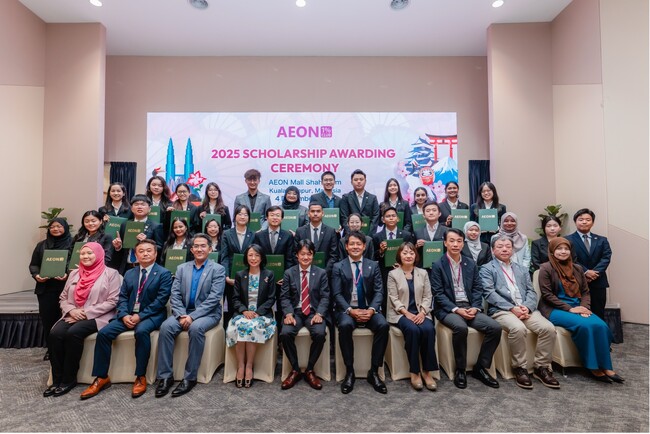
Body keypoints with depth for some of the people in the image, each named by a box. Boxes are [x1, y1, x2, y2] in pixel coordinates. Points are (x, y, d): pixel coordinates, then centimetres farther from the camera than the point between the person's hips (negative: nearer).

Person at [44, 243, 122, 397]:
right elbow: (63, 298, 17)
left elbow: (112, 301, -9)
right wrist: (71, 310, -5)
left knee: (73, 333, -30)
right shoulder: (74, 274, 17)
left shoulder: (111, 274, -2)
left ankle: (69, 379, -14)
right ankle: (57, 379, -12)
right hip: (73, 316, 5)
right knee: (55, 334, -23)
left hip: (97, 317, -5)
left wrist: (87, 313, -14)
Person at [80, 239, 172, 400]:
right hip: (128, 315, 6)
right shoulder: (129, 273, 15)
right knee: (103, 333, -16)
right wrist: (124, 315, -11)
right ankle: (102, 378, -2)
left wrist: (140, 316, -19)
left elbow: (161, 300, -11)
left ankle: (141, 377, -20)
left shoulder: (164, 274, -4)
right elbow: (122, 297, 8)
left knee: (141, 331, -35)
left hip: (151, 315, -5)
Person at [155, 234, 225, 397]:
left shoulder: (218, 269, -3)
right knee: (166, 327, -24)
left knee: (196, 328, -33)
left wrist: (192, 316, -20)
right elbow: (175, 295, 3)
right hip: (184, 312, 4)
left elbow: (214, 298, -13)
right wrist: (181, 315, -13)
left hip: (207, 313, -4)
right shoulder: (182, 268, 11)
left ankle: (190, 377, -20)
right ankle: (165, 376, -14)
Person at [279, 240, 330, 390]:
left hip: (314, 312, 0)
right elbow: (284, 297, 2)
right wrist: (288, 314, -15)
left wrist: (319, 314, -17)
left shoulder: (321, 273, 6)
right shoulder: (289, 273, 7)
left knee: (320, 333, -30)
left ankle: (310, 370, -6)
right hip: (295, 312, 1)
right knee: (285, 333, -28)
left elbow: (325, 297, 0)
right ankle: (295, 370, -5)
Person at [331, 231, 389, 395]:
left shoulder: (373, 265, 8)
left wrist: (371, 309, -17)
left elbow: (378, 291, 1)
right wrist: (350, 310, -19)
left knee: (383, 325, -28)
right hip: (347, 310, -1)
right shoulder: (338, 267, 4)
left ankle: (374, 372, -13)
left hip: (369, 310, 2)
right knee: (345, 326, -34)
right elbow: (337, 294, -3)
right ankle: (349, 371, -16)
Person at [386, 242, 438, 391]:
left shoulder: (423, 273, 12)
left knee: (428, 329, -29)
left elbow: (428, 296, 7)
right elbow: (394, 299, -4)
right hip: (401, 313, -2)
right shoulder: (393, 274, 3)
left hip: (420, 312, 3)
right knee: (413, 330, -32)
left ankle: (427, 371, -17)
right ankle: (414, 372, -19)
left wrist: (422, 312, -11)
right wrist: (407, 313, -17)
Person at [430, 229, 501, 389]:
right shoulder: (438, 265, -3)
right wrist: (456, 309, -18)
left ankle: (480, 367, 0)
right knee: (461, 327, -34)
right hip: (448, 309, -4)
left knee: (495, 327, -17)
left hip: (470, 307, 5)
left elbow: (478, 289, 9)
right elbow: (438, 293, -8)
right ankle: (460, 369, -11)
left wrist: (475, 307, -8)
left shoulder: (471, 263, 12)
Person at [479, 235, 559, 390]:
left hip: (526, 309, 5)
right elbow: (489, 293, -5)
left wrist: (527, 307, -8)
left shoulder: (522, 269, 25)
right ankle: (520, 368, -12)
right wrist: (512, 308, -15)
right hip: (501, 310, -5)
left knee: (548, 328, -21)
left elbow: (531, 291, 14)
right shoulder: (487, 269, 8)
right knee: (518, 328, -34)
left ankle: (541, 367, -1)